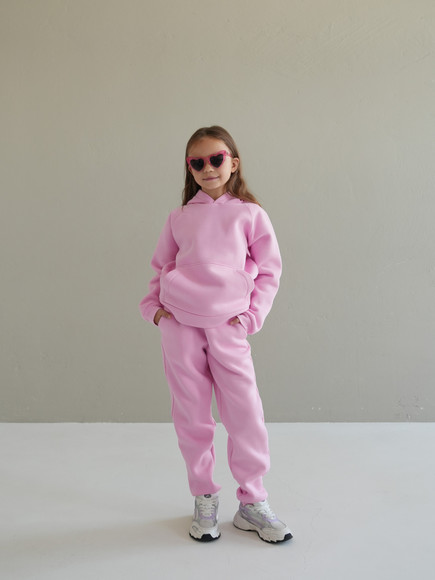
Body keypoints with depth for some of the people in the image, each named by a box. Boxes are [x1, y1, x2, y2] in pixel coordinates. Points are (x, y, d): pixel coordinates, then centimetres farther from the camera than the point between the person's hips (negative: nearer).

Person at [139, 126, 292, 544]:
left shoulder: (249, 214, 6)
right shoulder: (179, 218, 11)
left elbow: (269, 270, 8)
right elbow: (161, 266, 19)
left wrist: (251, 314, -2)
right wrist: (152, 305, 5)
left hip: (227, 326, -1)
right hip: (179, 325, 2)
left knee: (246, 414, -2)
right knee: (191, 416, 7)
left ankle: (252, 503, 16)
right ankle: (204, 500, 24)